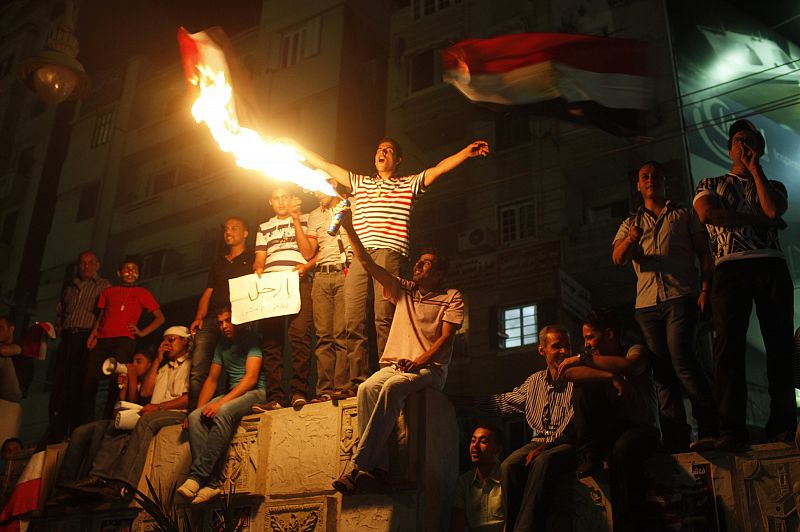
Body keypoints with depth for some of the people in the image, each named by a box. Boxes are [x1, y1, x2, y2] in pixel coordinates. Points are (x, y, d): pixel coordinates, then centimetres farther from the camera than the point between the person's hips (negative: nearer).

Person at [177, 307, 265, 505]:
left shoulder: (250, 339, -4)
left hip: (255, 393, -7)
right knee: (195, 417, -20)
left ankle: (197, 475, -35)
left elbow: (251, 378, -15)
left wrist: (221, 402, -22)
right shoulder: (222, 345, 19)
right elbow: (211, 380, 18)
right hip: (232, 396, 7)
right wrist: (199, 409, 3)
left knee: (223, 412, -36)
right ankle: (211, 482, -29)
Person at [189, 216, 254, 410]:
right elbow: (207, 293, 24)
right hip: (211, 321, 5)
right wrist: (199, 317, 7)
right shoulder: (218, 263, 30)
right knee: (198, 372, -9)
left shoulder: (252, 259, 15)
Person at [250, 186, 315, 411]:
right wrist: (258, 269, -3)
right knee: (270, 340, -7)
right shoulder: (264, 228, 28)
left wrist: (295, 220, 0)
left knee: (299, 335, -18)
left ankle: (299, 392, -20)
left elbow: (309, 253, 3)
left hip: (298, 282, -3)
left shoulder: (306, 220, 17)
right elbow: (259, 260, 20)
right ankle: (275, 397, -10)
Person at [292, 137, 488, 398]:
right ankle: (358, 380, -1)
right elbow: (325, 165, 32)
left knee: (384, 317, -13)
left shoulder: (408, 184, 20)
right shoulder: (360, 182, 29)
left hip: (389, 252, -4)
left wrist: (468, 151, -2)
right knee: (353, 320, -4)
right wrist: (296, 147, 31)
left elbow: (439, 169, 9)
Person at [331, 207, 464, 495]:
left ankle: (358, 466, -39)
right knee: (367, 388, -30)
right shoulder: (404, 291, 22)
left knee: (392, 387, -36)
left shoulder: (452, 298, 10)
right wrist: (349, 228, 8)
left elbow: (446, 337, -2)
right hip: (393, 364, 4)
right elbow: (367, 263, 16)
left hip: (429, 368, -4)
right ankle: (378, 470, -37)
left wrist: (419, 362, -19)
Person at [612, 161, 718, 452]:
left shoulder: (684, 215, 16)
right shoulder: (631, 224, 21)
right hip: (647, 302, 3)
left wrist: (705, 290, -5)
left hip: (680, 296, -3)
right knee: (662, 371, 0)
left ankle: (709, 430, -15)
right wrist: (630, 240, -18)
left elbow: (705, 254, 10)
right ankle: (676, 440, 2)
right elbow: (617, 257, 4)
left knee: (681, 358, -20)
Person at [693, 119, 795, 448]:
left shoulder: (773, 185, 24)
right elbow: (707, 213, -1)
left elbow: (773, 210, -1)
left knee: (780, 343, -7)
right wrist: (760, 220, -1)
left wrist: (755, 168, 8)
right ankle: (732, 428, -13)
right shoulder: (710, 185, 22)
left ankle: (782, 424, -4)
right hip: (730, 267, -1)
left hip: (771, 265, 2)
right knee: (729, 344, -12)